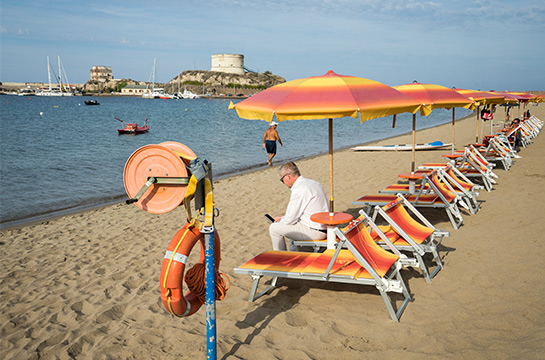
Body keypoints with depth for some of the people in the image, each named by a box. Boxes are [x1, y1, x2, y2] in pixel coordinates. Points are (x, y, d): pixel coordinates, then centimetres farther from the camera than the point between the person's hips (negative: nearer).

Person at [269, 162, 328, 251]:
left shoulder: (298, 190, -20)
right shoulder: (313, 182, 10)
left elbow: (289, 219, -14)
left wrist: (280, 220, 7)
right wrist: (283, 218, 17)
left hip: (315, 232, -10)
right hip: (324, 226, 10)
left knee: (274, 228, -2)